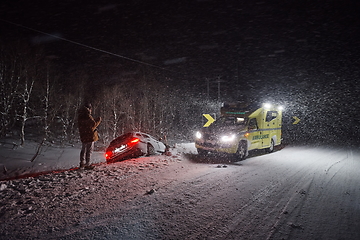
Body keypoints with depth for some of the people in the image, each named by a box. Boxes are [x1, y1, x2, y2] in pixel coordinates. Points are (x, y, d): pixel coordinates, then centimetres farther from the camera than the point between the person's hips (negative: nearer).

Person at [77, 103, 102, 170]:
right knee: (89, 150, 1)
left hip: (83, 136, 8)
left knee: (83, 150, 18)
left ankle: (82, 163, 24)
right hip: (90, 136, -8)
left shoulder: (80, 117, 6)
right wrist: (98, 120, -3)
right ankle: (87, 164, 4)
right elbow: (93, 125, -19)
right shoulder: (88, 117, -19)